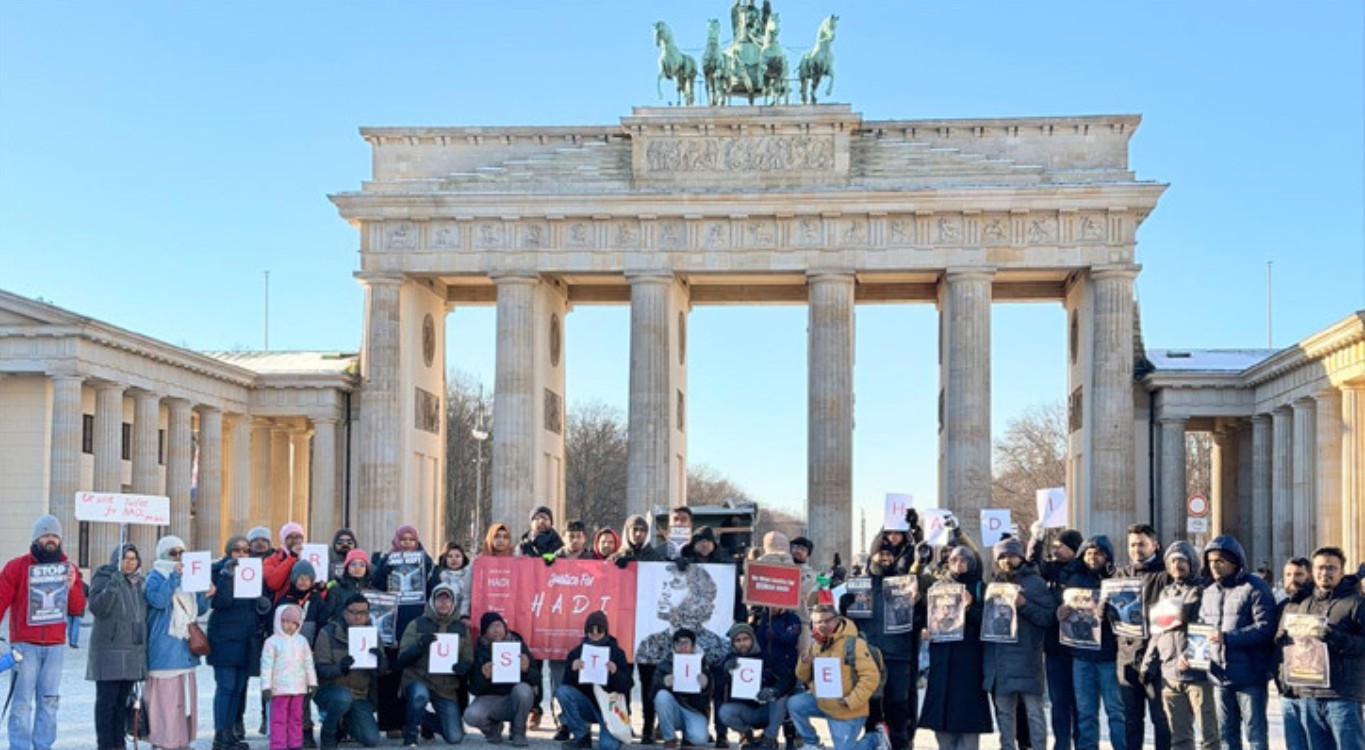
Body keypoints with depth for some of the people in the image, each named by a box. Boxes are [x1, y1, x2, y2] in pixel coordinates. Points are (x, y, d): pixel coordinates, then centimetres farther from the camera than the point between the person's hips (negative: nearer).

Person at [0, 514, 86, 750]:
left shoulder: (69, 569, 10)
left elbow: (78, 607, 10)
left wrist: (71, 587, -9)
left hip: (56, 645, 4)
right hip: (25, 645, -4)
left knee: (49, 699, 8)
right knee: (23, 701, -6)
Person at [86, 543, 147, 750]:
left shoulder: (139, 582, 15)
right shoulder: (104, 579, -4)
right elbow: (97, 607, -18)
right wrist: (114, 583, -27)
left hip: (134, 651, 6)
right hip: (109, 650, -6)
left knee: (122, 700, 10)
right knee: (107, 700, -4)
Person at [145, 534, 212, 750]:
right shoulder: (155, 577, -2)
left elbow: (197, 610, 21)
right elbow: (158, 600, -21)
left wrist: (205, 596, 1)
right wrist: (175, 576, -22)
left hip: (186, 646, 7)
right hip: (164, 649, -7)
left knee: (186, 694, 9)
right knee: (165, 694, -9)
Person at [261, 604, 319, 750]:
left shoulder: (302, 641, 9)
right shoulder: (272, 642, -4)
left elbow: (308, 663, 14)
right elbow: (266, 665, -6)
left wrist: (312, 682, 11)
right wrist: (266, 686, -10)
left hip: (298, 687, 4)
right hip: (280, 688, -4)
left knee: (296, 718, 9)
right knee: (279, 718, -3)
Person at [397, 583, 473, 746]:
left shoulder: (461, 629, 8)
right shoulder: (417, 625, -1)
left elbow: (469, 661, 9)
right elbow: (402, 659, -6)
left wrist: (464, 667, -16)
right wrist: (420, 645, -25)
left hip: (447, 688, 3)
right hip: (418, 680, -3)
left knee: (455, 738, -6)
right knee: (420, 694, -39)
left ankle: (425, 721, 28)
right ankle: (410, 733, -8)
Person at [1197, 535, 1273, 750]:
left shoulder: (1255, 588, -9)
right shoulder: (1209, 592, 14)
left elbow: (1265, 628, -17)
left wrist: (1227, 637, -25)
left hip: (1250, 676, -7)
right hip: (1220, 675, 7)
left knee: (1255, 732, 1)